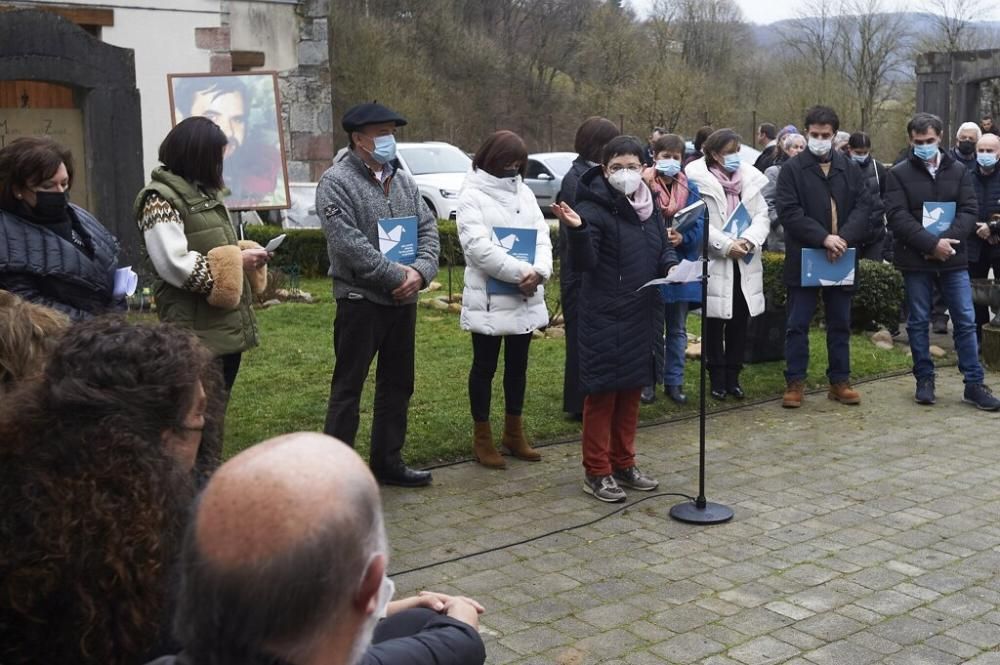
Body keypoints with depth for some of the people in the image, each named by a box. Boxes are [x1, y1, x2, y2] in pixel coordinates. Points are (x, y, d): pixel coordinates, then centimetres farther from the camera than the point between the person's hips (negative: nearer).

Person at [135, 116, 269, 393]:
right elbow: (174, 265, -24)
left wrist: (244, 252, 4)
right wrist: (237, 262, -16)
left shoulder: (203, 191, 17)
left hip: (229, 325, 10)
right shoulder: (160, 199, -13)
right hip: (198, 331, -9)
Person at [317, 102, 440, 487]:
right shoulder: (337, 181, -10)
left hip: (403, 301, 7)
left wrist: (420, 271, -10)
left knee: (397, 385, 14)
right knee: (348, 387, 0)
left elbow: (428, 228, 9)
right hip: (360, 300, -7)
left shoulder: (403, 180, 12)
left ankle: (388, 462, 27)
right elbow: (348, 243, -19)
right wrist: (397, 275, -18)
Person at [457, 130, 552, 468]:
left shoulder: (525, 193, 11)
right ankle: (482, 438, 15)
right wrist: (522, 272, -22)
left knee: (518, 365, 15)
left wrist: (539, 271, -16)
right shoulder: (472, 195, -8)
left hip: (525, 298, 6)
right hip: (489, 299, -6)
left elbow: (542, 236, 4)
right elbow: (479, 247, -19)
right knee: (485, 367, 5)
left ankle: (514, 433, 28)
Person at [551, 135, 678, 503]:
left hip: (640, 316, 7)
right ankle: (596, 472, 10)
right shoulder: (594, 208, -13)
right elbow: (583, 263, -21)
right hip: (604, 317, -7)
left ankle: (623, 464, 27)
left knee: (631, 391, 14)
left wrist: (671, 266, -2)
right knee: (603, 393, 0)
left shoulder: (649, 206, 9)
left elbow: (664, 248, 20)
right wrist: (577, 229, -39)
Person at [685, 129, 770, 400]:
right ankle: (717, 379, 13)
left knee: (740, 322, 8)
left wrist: (749, 240, -14)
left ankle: (733, 378, 19)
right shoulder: (698, 179, -6)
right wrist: (726, 245, -18)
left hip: (745, 262, 4)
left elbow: (762, 215, 5)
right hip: (714, 262, -4)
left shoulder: (750, 177, 9)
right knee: (714, 323, 2)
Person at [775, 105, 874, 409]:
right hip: (803, 258, -3)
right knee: (798, 324, 2)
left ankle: (840, 381, 21)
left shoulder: (850, 168, 9)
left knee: (840, 324, 11)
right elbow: (788, 211, -12)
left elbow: (864, 206, 1)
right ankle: (795, 382, 11)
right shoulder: (792, 169, -2)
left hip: (841, 258, 3)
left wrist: (843, 238, -15)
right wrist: (823, 238, -20)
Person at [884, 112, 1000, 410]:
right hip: (915, 260, -2)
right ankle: (925, 380, 18)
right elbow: (897, 217, -11)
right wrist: (931, 243, -20)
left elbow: (969, 210, 0)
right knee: (918, 322, 6)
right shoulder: (899, 174, -1)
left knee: (966, 321, 2)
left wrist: (947, 240, -17)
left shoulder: (959, 171, 7)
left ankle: (974, 384, 9)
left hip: (953, 258, 2)